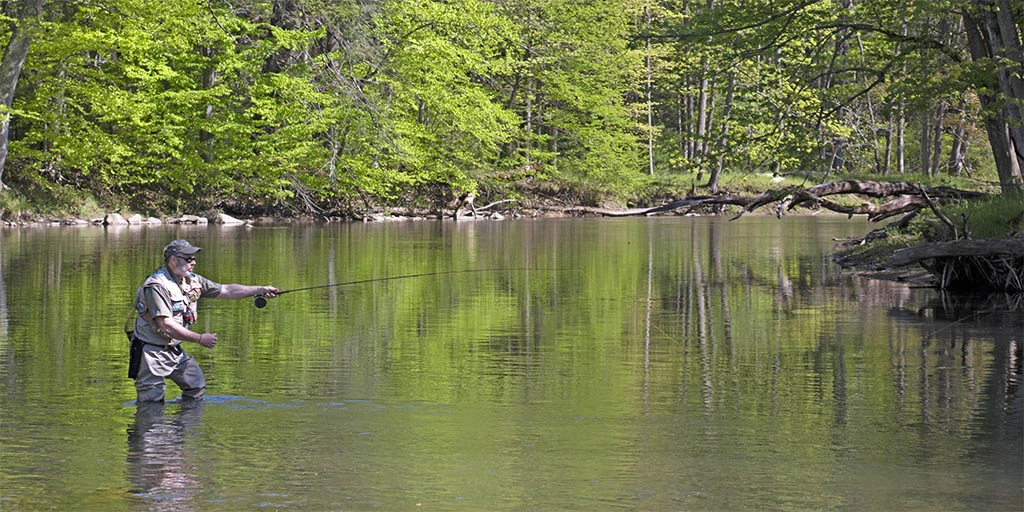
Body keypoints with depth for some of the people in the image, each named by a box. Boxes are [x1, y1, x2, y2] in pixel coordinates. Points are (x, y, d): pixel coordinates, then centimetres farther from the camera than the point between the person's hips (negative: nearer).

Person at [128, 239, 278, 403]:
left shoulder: (192, 281, 4)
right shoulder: (157, 286, -21)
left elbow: (226, 290, 10)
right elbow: (166, 326, -27)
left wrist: (261, 290, 2)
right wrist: (200, 339, -21)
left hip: (174, 350, 9)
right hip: (152, 351, -9)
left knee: (197, 385, 13)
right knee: (152, 403, -7)